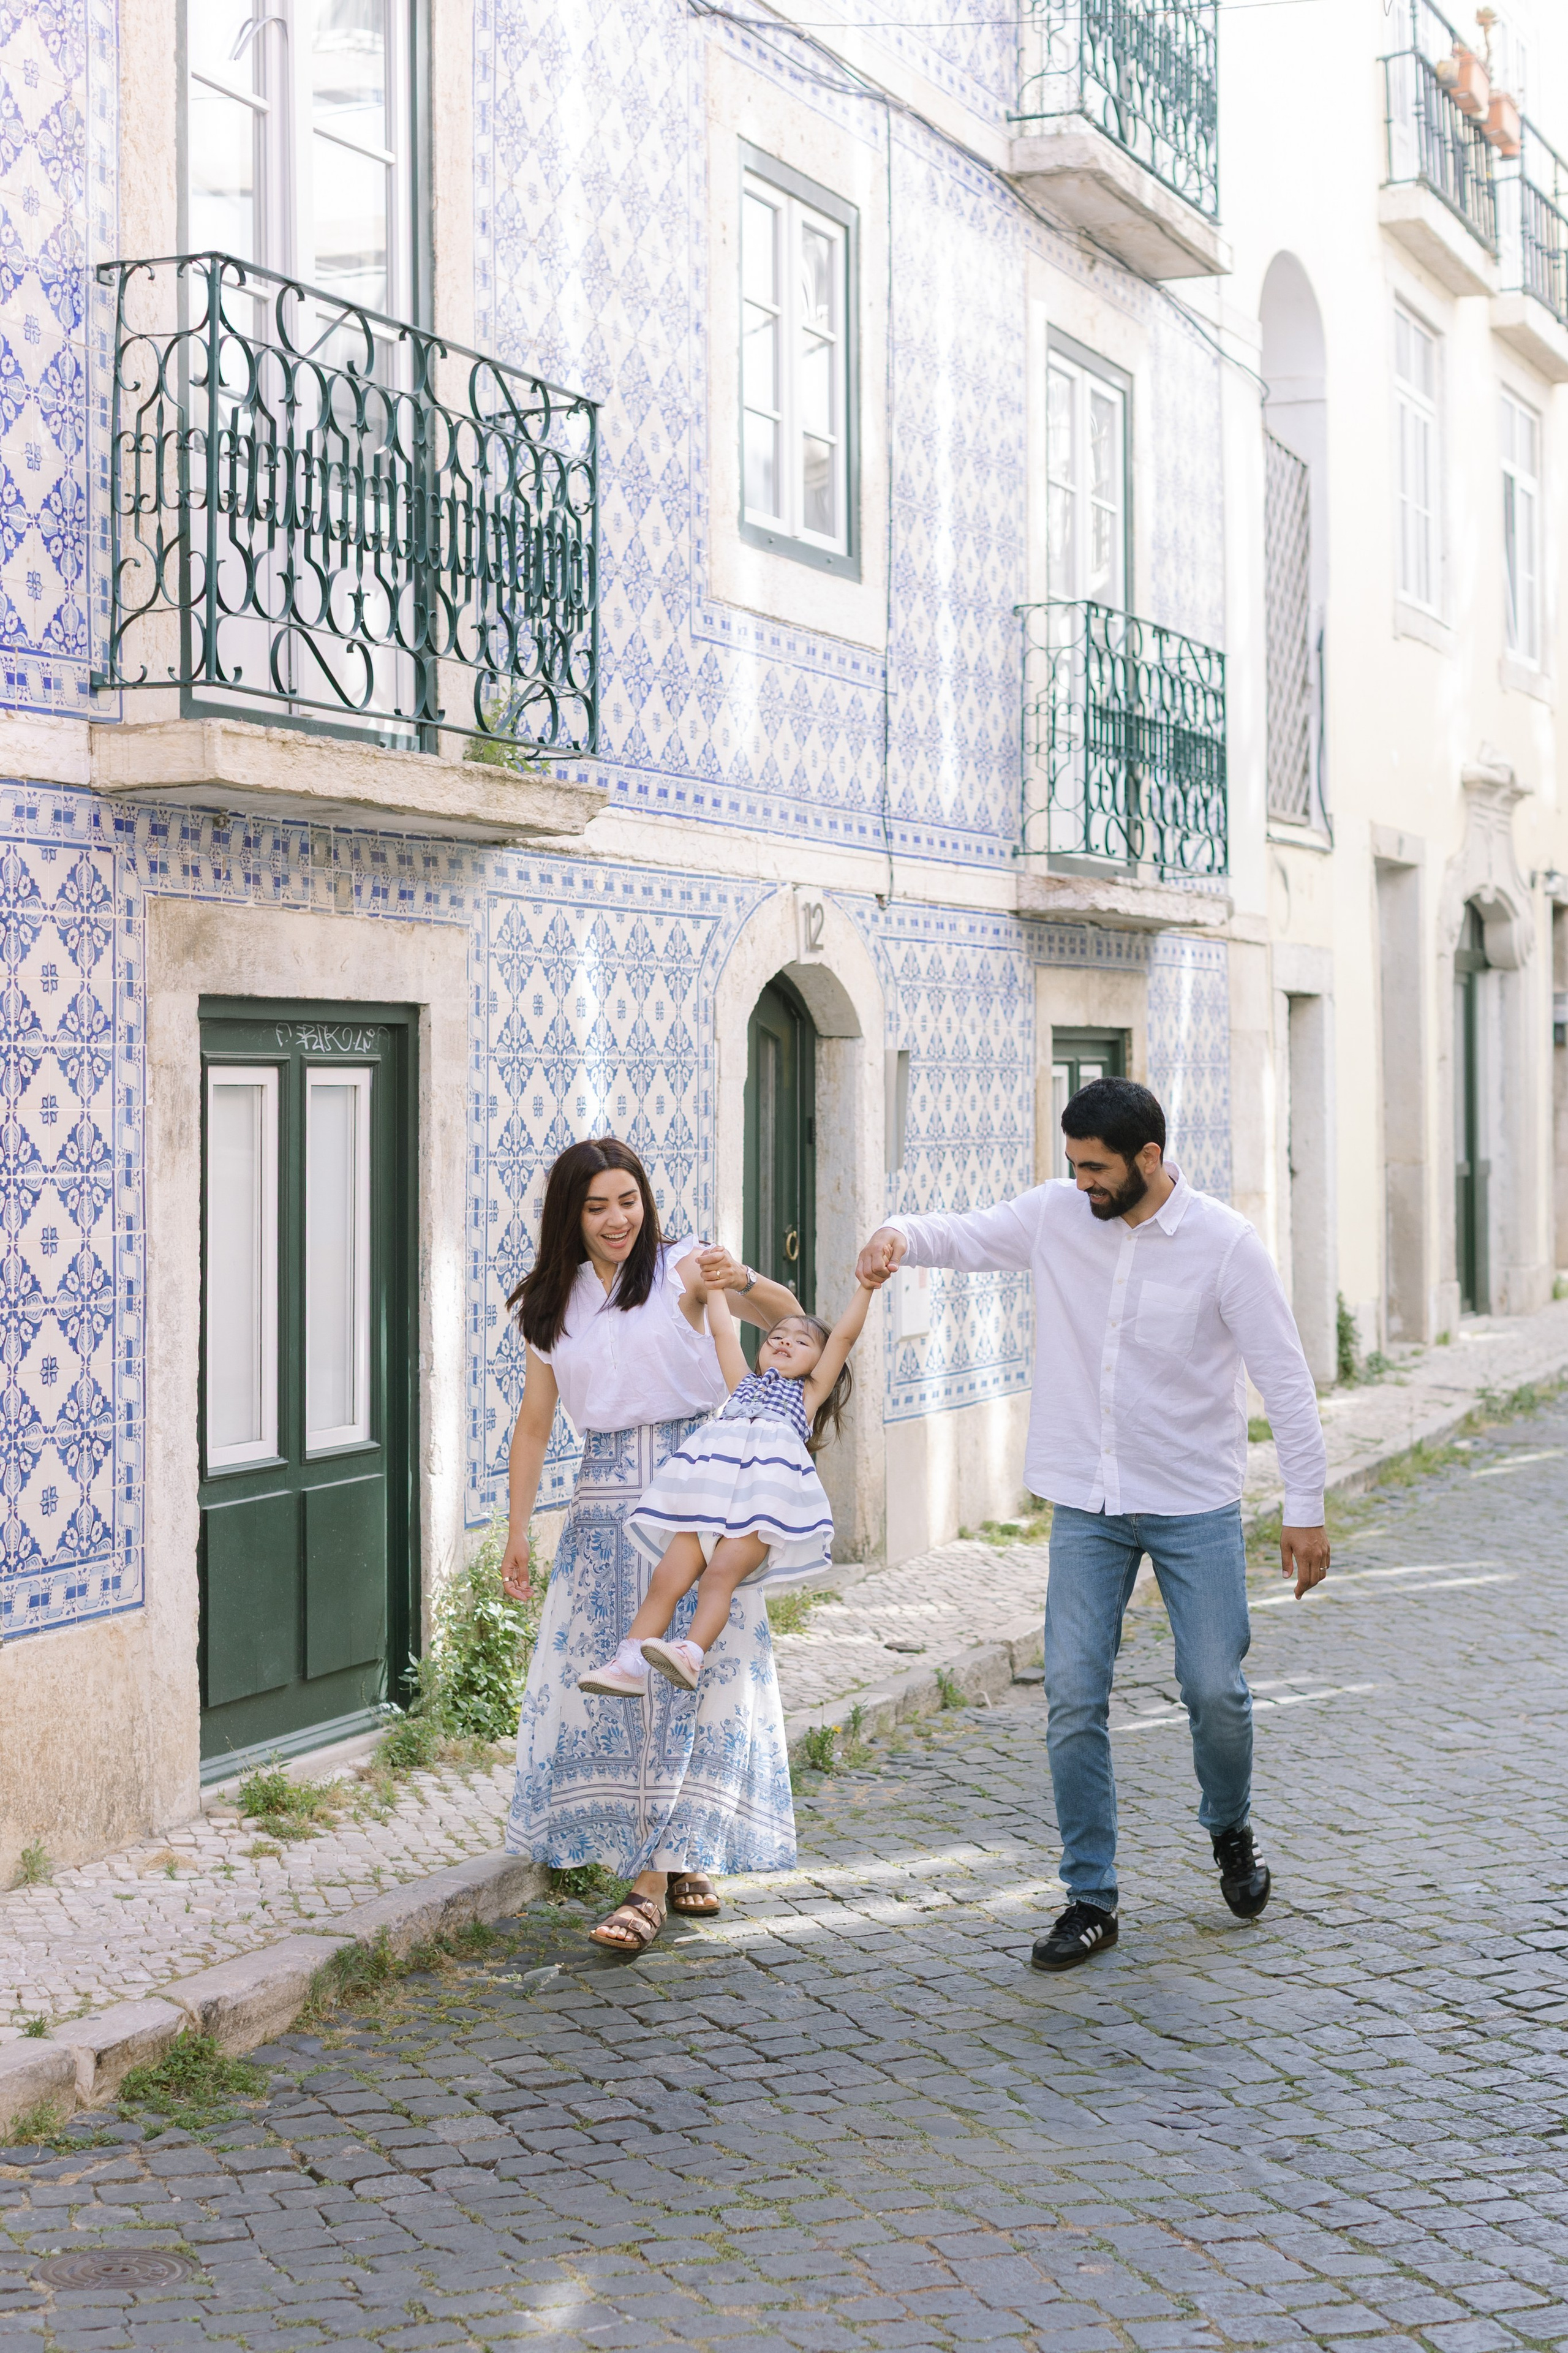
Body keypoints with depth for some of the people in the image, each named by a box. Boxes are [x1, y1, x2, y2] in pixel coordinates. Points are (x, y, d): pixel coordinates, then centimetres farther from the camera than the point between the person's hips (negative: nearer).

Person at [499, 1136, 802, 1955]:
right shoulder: (550, 1304, 11)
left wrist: (743, 1283, -31)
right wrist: (517, 1532, 10)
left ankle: (665, 1873, -4)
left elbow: (787, 1318, -10)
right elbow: (534, 1422, 13)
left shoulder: (679, 1267, 0)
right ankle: (669, 1854, 7)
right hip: (607, 1500, 3)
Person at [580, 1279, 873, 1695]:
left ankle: (692, 1654, -40)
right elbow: (723, 1330, 40)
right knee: (666, 1579, -12)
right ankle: (628, 1665, -20)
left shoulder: (810, 1392, 28)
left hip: (767, 1493, -3)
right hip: (710, 1484, 3)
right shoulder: (744, 1384, 36)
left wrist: (865, 1287, 17)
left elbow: (844, 1337, 21)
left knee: (720, 1573, -26)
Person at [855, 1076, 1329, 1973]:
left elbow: (1287, 1379, -8)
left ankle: (1232, 1832, 31)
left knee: (1215, 1689, -1)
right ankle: (1093, 1898, 7)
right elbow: (962, 1235, 8)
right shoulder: (1058, 1216, -2)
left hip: (1196, 1507, -3)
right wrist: (900, 1235, -17)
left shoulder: (1226, 1245, -12)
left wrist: (1308, 1509, -9)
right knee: (1074, 1698, -3)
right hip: (1088, 1504, 3)